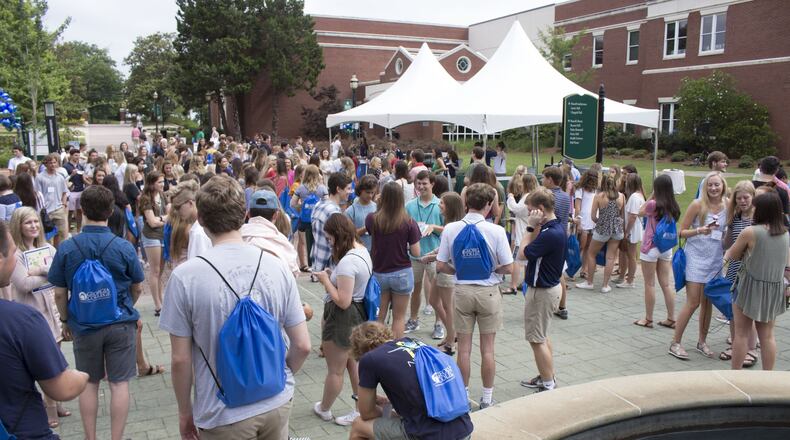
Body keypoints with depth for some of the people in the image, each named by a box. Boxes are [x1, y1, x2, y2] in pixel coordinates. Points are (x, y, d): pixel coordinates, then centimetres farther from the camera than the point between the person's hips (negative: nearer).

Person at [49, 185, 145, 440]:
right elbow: (137, 288, -1)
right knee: (119, 383, 7)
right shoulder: (124, 247, -12)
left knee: (89, 383, 16)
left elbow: (59, 293, -4)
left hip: (83, 325, 1)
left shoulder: (67, 248, -11)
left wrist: (65, 320, 12)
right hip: (121, 323, -1)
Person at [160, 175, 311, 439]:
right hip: (277, 404, 3)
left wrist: (185, 412, 6)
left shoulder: (184, 277, -15)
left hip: (224, 415, -3)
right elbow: (302, 346, -4)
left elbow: (180, 359, -10)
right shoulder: (276, 267, -8)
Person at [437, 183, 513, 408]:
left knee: (464, 347, 12)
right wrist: (490, 269, 7)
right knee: (487, 348, 11)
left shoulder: (450, 229, -8)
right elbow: (508, 268, -11)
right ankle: (487, 398, 22)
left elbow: (441, 266, -5)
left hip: (462, 291, 2)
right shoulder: (496, 231, -15)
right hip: (488, 292, -1)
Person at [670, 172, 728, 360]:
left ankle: (702, 341, 27)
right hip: (696, 258, -4)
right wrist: (699, 231, -23)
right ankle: (675, 343, 6)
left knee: (707, 303, 12)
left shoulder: (728, 206, 1)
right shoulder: (697, 205, -10)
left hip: (716, 259, 4)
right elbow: (681, 232, -7)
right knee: (693, 303, -4)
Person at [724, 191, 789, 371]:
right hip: (774, 289, 5)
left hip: (750, 288, -5)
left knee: (741, 333, 5)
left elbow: (733, 254, -3)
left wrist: (726, 255, 17)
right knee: (767, 335, 13)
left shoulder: (750, 232, -16)